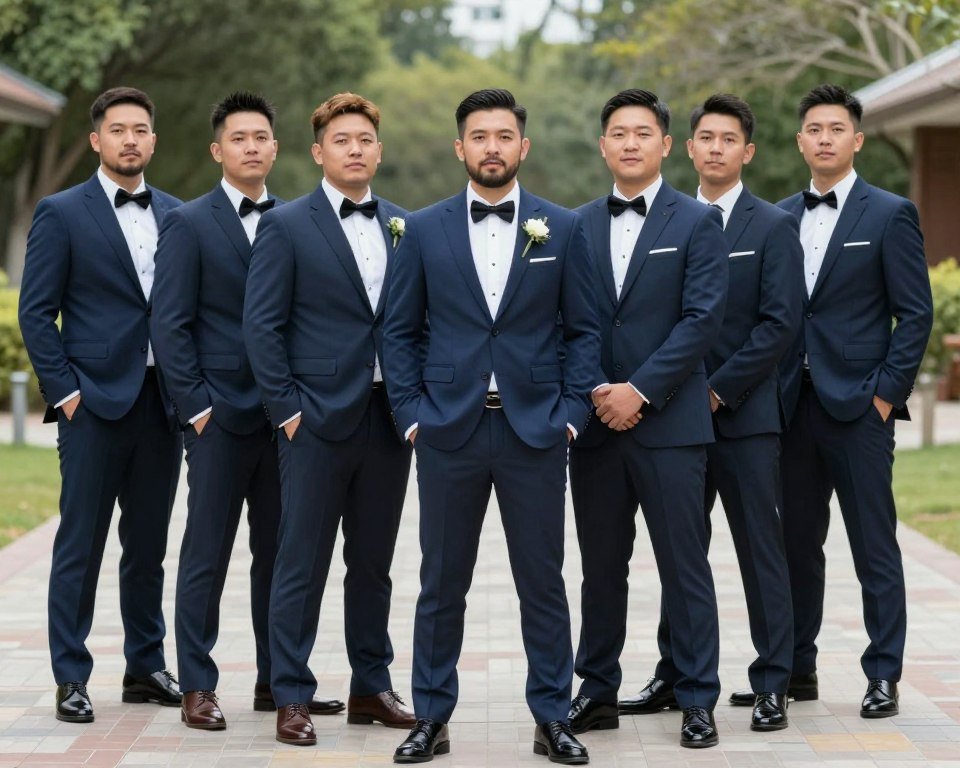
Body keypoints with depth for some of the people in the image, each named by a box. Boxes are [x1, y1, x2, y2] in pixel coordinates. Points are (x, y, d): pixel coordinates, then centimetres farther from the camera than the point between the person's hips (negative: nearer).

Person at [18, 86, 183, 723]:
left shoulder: (176, 215, 12)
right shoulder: (62, 214, -1)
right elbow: (37, 312, -3)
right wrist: (64, 391, -10)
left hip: (162, 401, 4)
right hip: (95, 401, -4)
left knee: (149, 546, 11)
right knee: (80, 546, -1)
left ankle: (146, 668, 20)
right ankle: (71, 680, 4)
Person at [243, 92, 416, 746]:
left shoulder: (404, 227, 11)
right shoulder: (286, 226, -2)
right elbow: (262, 326, -5)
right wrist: (288, 409, -10)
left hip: (388, 418, 4)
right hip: (318, 420, -4)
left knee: (373, 563, 12)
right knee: (303, 564, 0)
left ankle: (372, 687, 21)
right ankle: (293, 698, 7)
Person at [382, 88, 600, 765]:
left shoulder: (563, 229, 5)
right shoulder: (425, 229, 5)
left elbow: (583, 329, 6)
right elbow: (400, 331, 7)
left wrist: (571, 411, -4)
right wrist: (412, 412, -2)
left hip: (535, 430, 0)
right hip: (449, 430, 0)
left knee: (544, 583, 4)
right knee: (442, 584, 6)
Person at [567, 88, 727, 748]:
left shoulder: (698, 222, 0)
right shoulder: (578, 226, 12)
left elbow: (702, 318, -8)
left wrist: (640, 390, -14)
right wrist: (594, 391, -7)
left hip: (669, 422, -4)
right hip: (596, 422, 4)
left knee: (684, 565, -1)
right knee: (601, 565, 10)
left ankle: (698, 700, 6)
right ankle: (598, 693, 18)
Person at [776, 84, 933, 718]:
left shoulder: (890, 215, -1)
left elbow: (915, 314, -5)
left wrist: (886, 394, -11)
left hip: (858, 404, -5)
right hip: (793, 404, 5)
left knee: (874, 546, -1)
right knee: (797, 542, 10)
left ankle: (883, 677, 4)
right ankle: (798, 668, 18)